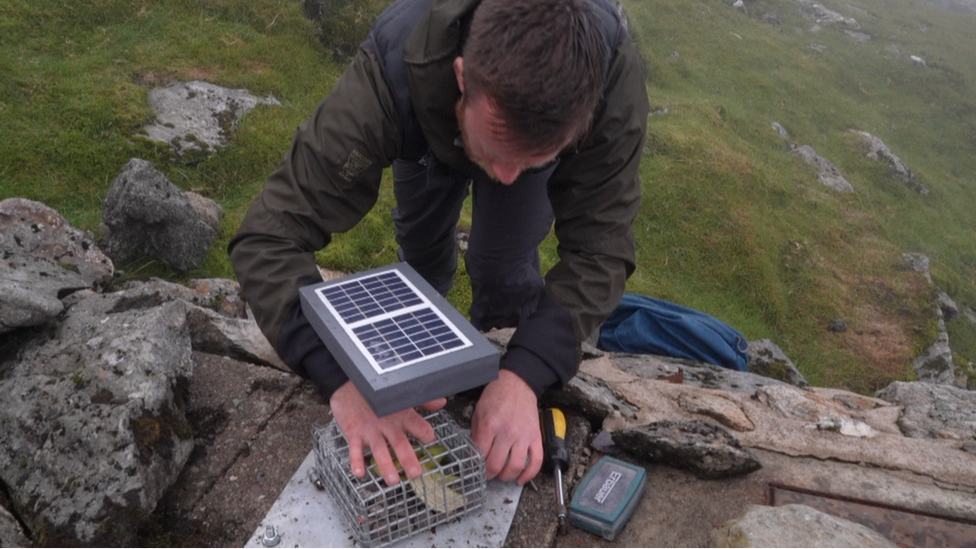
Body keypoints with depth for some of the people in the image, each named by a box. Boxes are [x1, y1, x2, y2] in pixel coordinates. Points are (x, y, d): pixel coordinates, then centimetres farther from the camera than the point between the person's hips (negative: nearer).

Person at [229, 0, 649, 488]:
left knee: (505, 271, -14)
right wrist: (343, 377, -58)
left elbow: (599, 246, -37)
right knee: (422, 248, 15)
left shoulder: (614, 84, -43)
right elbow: (270, 237, -45)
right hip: (431, 126, 0)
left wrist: (526, 374, -50)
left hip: (544, 128, 0)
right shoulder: (391, 74, -46)